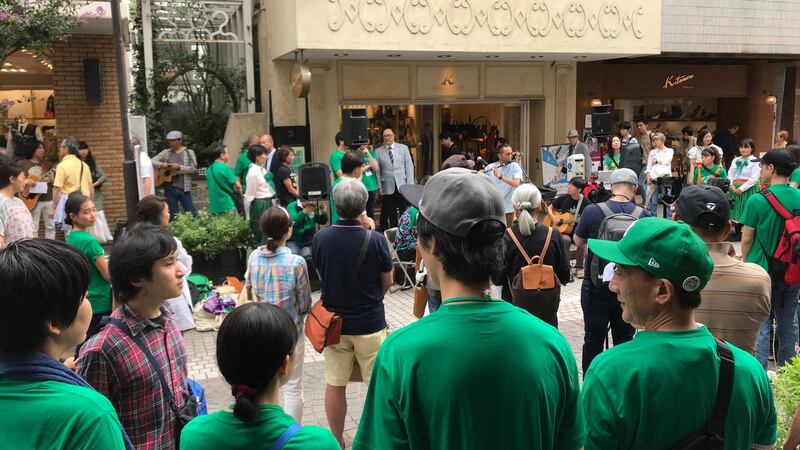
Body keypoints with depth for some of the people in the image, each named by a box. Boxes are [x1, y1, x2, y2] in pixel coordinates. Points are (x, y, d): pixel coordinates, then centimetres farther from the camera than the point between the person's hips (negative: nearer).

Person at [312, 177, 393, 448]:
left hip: (334, 321, 3)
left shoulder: (320, 239, -11)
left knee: (335, 385, 15)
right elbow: (387, 283, -4)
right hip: (370, 323, -2)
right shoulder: (375, 240, -19)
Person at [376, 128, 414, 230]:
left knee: (405, 210, 0)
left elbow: (409, 166, 4)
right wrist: (379, 187, -2)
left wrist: (410, 184, -3)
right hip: (388, 187, 0)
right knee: (391, 213, 5)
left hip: (402, 185, 0)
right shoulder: (378, 151, 4)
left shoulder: (403, 148, 6)